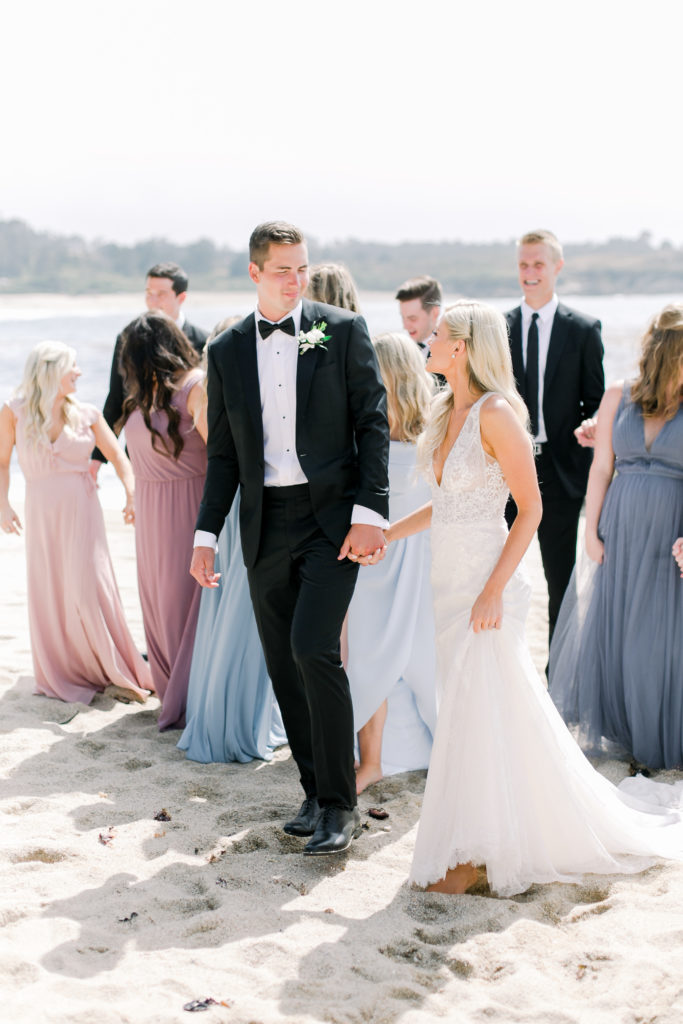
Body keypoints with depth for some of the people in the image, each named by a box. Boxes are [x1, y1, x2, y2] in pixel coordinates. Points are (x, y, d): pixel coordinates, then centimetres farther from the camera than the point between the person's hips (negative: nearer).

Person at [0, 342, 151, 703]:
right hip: (41, 511, 1)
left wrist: (132, 496, -14)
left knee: (88, 588, -7)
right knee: (48, 595, 7)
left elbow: (118, 457, 1)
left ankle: (120, 673, 5)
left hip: (81, 510, -1)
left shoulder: (86, 414, 1)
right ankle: (62, 675, 23)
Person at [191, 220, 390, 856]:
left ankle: (340, 804, -4)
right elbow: (222, 453, 13)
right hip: (265, 526, 4)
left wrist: (369, 514, -11)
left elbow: (373, 422, -2)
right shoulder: (227, 351, 10)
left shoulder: (343, 331, 1)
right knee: (283, 666, 7)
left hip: (332, 517, -4)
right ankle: (317, 793, 22)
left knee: (313, 648, -17)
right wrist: (206, 534, 7)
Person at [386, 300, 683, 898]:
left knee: (476, 712, -2)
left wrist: (493, 590, -20)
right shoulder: (448, 412, 10)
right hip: (451, 577, 8)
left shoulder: (496, 413, -15)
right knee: (499, 707, 16)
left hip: (486, 578, -8)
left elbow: (531, 508, -16)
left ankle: (470, 854, 10)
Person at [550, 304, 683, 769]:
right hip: (620, 533, 3)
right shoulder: (618, 397, 3)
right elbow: (601, 469, 5)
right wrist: (592, 532, 2)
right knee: (608, 630, 9)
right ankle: (617, 729, 29)